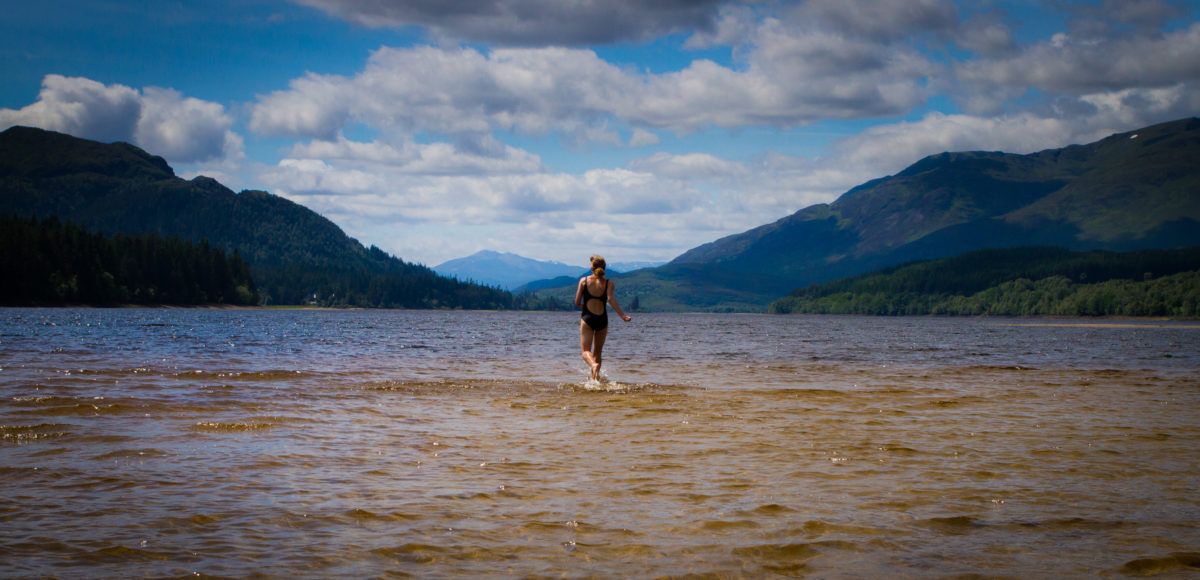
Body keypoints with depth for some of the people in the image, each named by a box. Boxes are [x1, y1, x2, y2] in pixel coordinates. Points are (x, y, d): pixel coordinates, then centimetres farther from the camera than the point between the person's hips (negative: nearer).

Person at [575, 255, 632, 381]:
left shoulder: (584, 280, 2)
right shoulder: (609, 283, 1)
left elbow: (577, 303, 2)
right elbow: (611, 299, -16)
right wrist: (623, 315, -18)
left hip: (587, 318, -2)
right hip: (602, 319, 2)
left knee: (585, 350, -5)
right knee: (597, 352, 16)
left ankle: (593, 365, -36)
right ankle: (594, 378, 14)